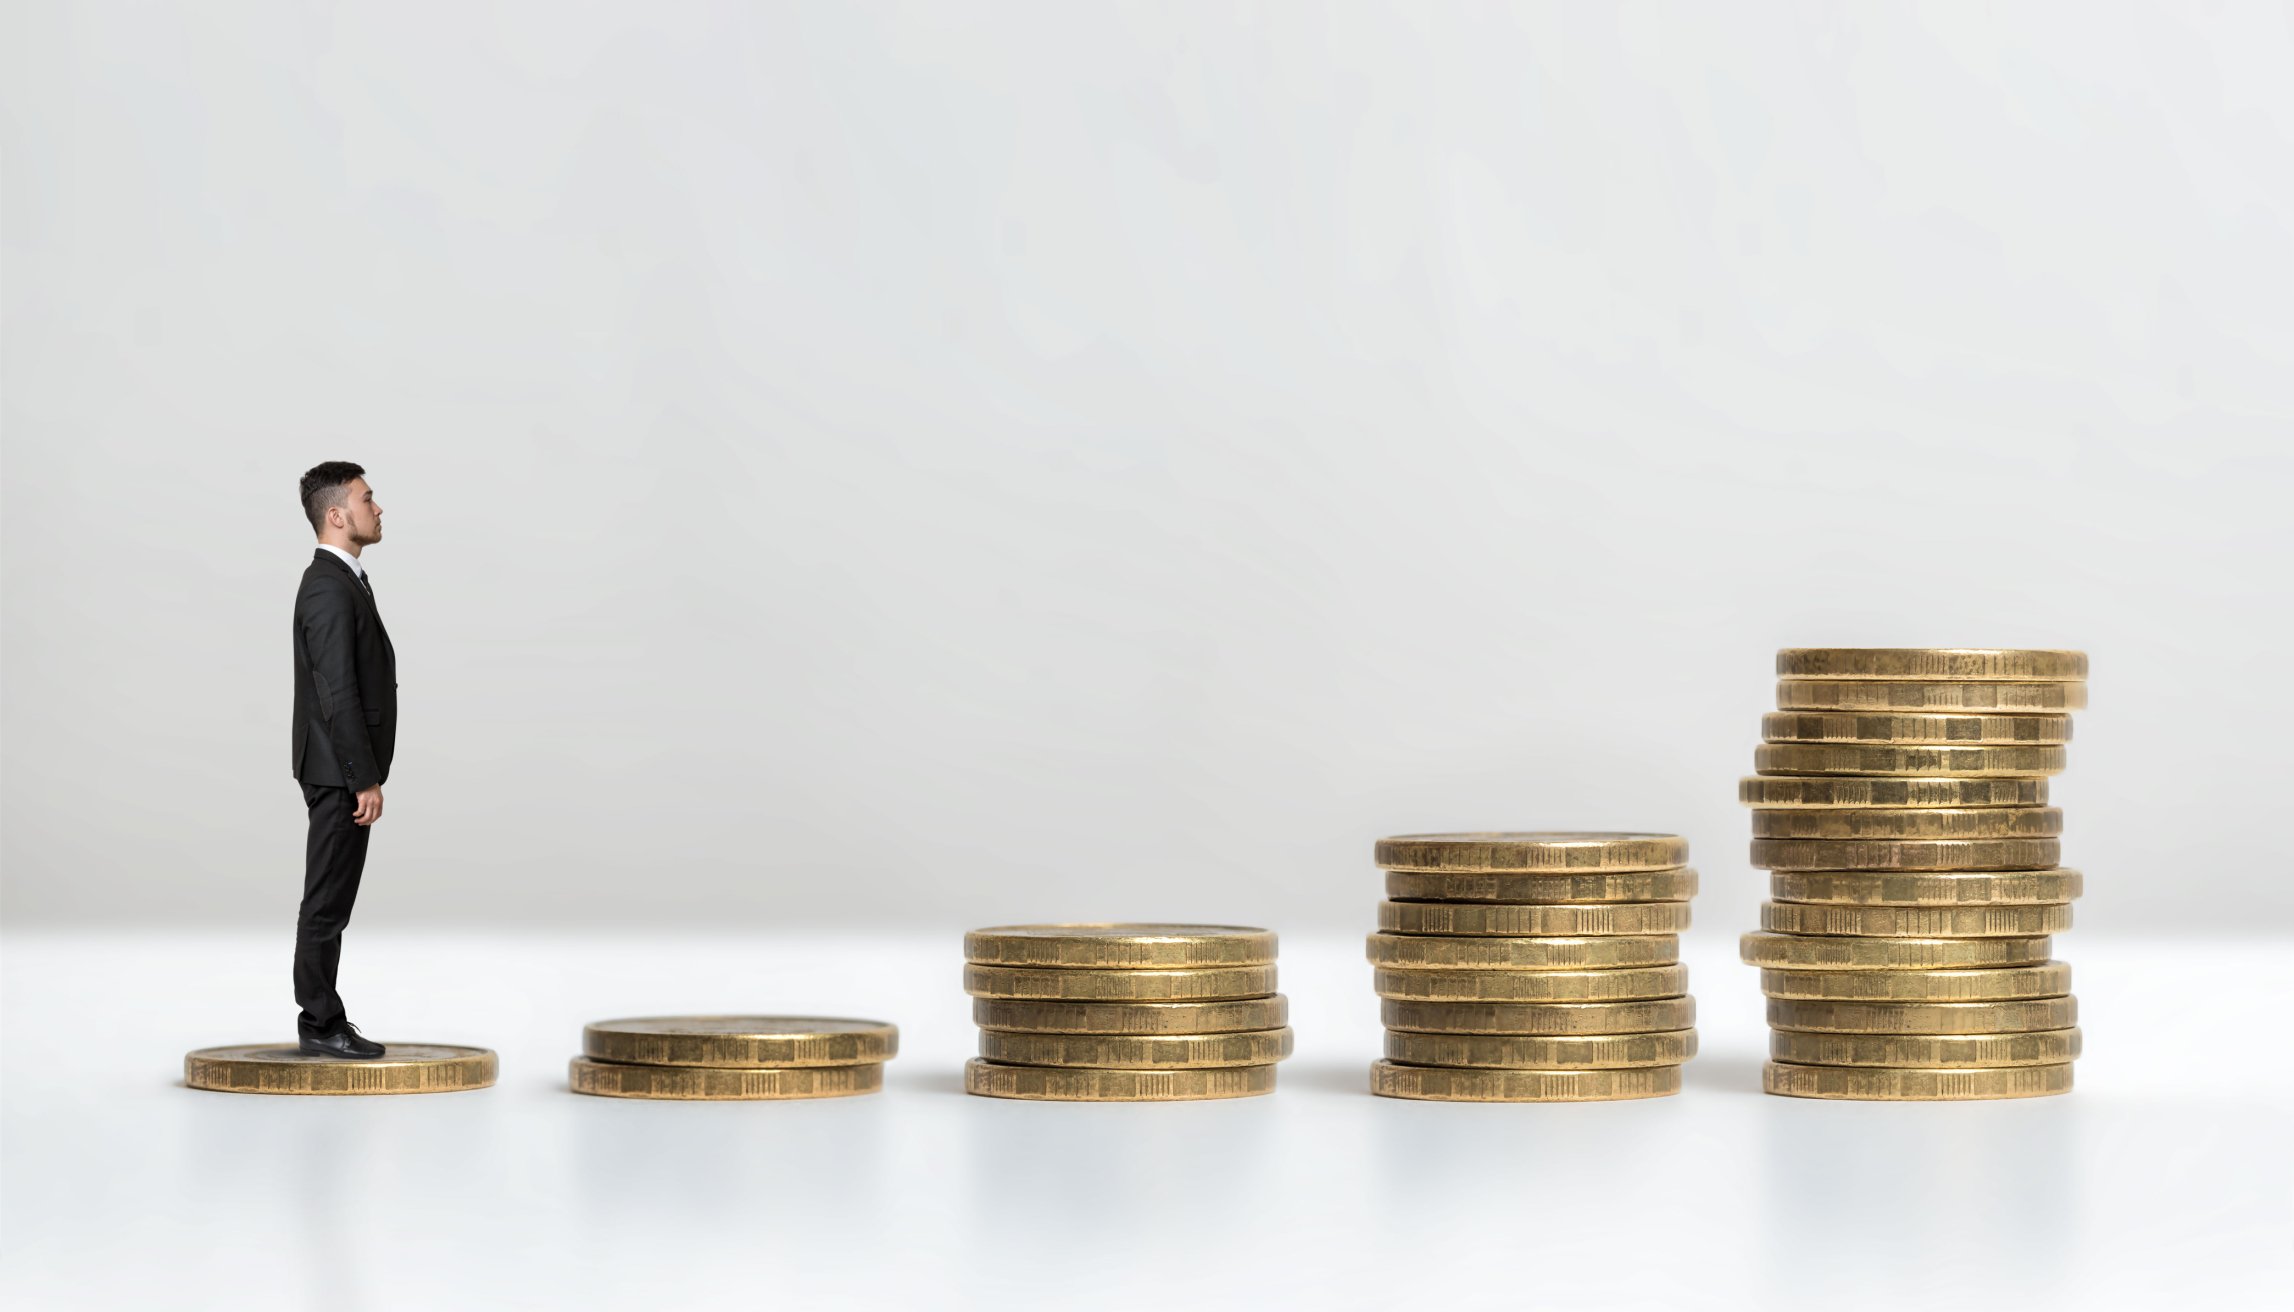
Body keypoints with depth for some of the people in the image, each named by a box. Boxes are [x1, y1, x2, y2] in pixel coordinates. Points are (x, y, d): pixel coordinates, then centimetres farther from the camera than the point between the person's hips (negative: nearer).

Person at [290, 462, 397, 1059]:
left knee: (330, 902, 13)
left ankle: (322, 1020, 19)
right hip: (340, 772, -10)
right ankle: (322, 1025, 0)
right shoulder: (329, 590, -18)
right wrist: (365, 781, -21)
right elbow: (337, 696, -22)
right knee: (327, 903, -4)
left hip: (343, 772, 10)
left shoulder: (342, 581, 15)